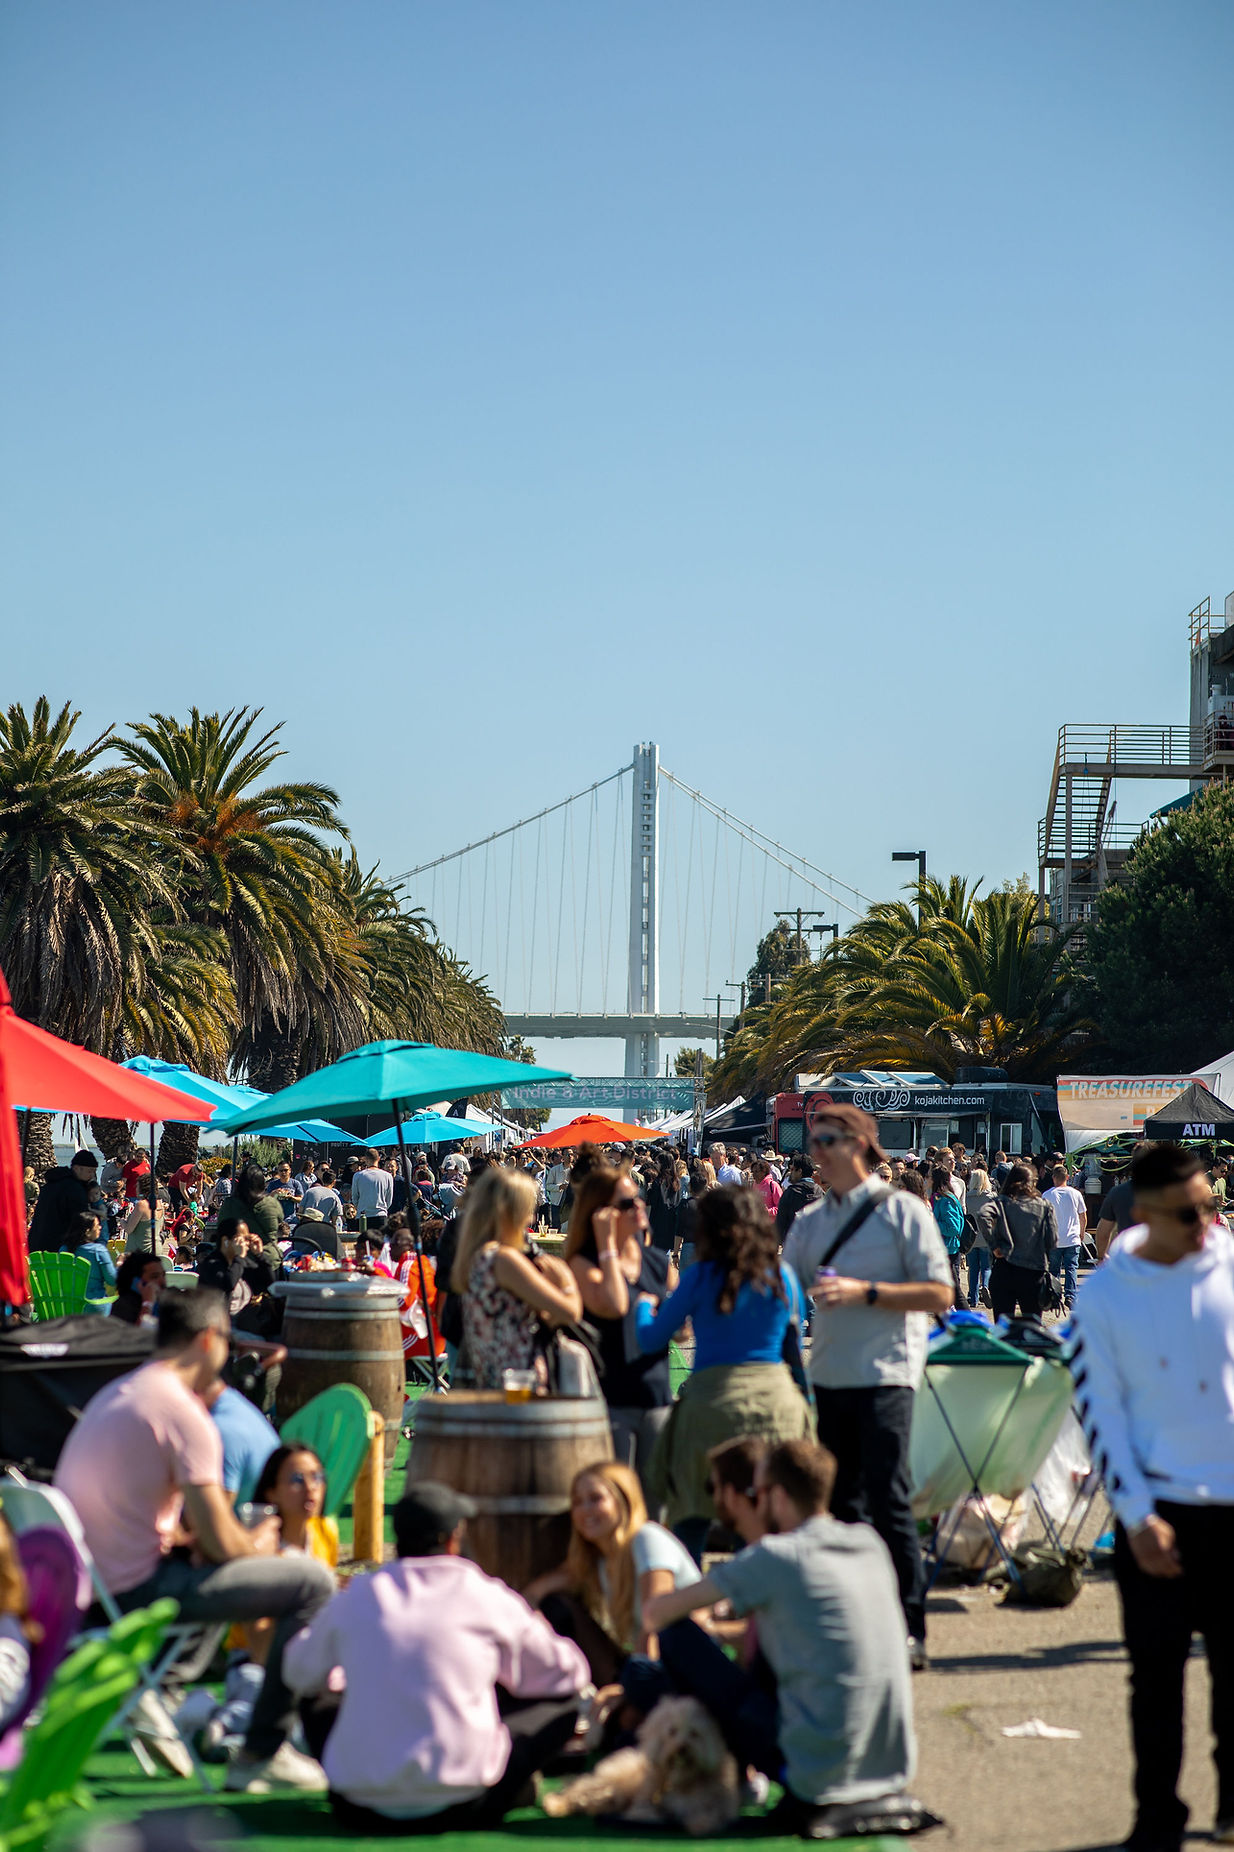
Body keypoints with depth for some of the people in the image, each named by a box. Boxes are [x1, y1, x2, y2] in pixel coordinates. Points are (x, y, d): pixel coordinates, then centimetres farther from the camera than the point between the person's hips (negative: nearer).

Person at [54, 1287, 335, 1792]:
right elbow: (221, 1543, -16)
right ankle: (260, 1757, -3)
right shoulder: (183, 1411, -16)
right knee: (312, 1581, -7)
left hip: (83, 1587, 10)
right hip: (136, 1589, -9)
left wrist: (190, 1537, 10)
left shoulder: (114, 1394, 13)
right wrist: (256, 1543, 6)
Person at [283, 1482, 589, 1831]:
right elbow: (568, 1673, 10)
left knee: (316, 1702, 30)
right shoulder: (486, 1597, -3)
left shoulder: (355, 1597, 3)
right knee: (564, 1704, 12)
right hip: (456, 1810, -2)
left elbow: (298, 1672, 20)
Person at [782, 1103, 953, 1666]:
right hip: (829, 1376, 6)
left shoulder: (901, 1210, -4)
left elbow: (940, 1293, -10)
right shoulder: (809, 1221, 13)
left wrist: (865, 1292, -18)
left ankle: (909, 1629, -4)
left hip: (885, 1375, -6)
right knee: (840, 1505, 10)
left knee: (887, 1502, -10)